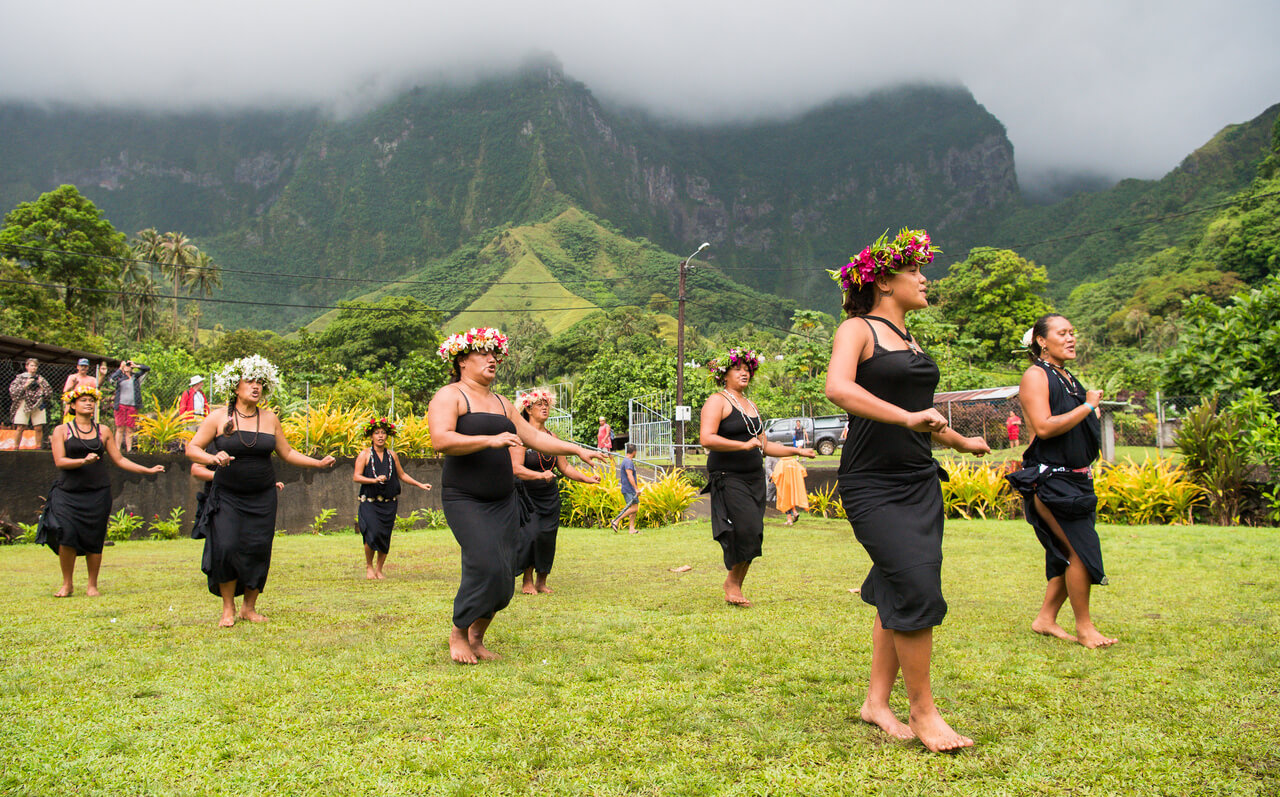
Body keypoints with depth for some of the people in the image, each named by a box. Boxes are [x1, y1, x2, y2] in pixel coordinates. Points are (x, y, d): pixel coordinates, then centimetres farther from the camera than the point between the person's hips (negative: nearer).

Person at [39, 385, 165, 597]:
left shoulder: (103, 430, 12)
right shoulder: (62, 430, 6)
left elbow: (119, 460, 14)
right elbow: (60, 461, -4)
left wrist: (148, 470, 10)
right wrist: (83, 461, -22)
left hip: (97, 492, 1)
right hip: (68, 492, -1)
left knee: (94, 540, -1)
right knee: (66, 535, -12)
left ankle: (92, 585, 12)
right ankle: (67, 584, 6)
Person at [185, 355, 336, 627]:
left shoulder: (270, 418, 6)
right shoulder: (218, 417, -2)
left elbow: (287, 453, 12)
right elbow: (192, 448, -3)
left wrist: (318, 463, 2)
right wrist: (213, 458, -23)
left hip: (262, 497, 2)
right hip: (227, 496, -2)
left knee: (257, 551, -1)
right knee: (226, 548, -11)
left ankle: (249, 607, 14)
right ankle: (228, 609, 5)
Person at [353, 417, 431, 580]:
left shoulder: (392, 455, 12)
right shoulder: (364, 455, 0)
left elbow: (402, 475, 23)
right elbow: (356, 477, -6)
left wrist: (419, 484, 18)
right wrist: (375, 480, -19)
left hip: (389, 503, 4)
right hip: (370, 502, -3)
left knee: (385, 537, 0)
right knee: (373, 533, -16)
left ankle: (379, 569, 16)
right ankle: (368, 566, 6)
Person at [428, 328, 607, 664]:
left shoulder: (500, 403, 19)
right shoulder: (449, 396, -4)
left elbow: (535, 437, 22)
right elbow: (441, 440, -19)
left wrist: (577, 450, 15)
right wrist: (490, 440, -25)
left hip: (503, 501, 7)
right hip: (465, 500, -7)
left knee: (504, 574, 0)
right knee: (485, 565, -18)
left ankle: (477, 637, 18)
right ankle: (458, 633, 3)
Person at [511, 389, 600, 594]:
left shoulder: (552, 437, 11)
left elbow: (565, 467, 14)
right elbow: (516, 468, -21)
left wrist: (587, 478, 1)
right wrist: (540, 475, -35)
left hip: (549, 498, 5)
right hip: (526, 496, -5)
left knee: (547, 538, -1)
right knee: (531, 534, -15)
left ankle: (541, 582, 12)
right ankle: (527, 582, -1)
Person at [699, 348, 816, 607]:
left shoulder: (750, 406, 21)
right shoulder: (717, 402, -4)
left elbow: (764, 446, 26)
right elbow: (706, 439, -19)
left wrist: (796, 450, 18)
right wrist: (744, 445, -20)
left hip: (754, 478, 8)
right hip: (728, 477, -7)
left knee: (751, 535, 2)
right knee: (746, 530, -18)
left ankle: (735, 588, 13)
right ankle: (732, 582, 0)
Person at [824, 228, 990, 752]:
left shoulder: (911, 342, 18)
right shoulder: (858, 329, -5)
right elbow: (838, 388, -25)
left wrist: (963, 442, 44)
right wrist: (909, 418, -28)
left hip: (920, 483, 8)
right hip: (874, 484, -8)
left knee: (897, 594, 7)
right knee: (916, 589, -14)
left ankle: (877, 701, 18)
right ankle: (922, 711, 0)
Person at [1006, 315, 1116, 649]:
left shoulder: (1068, 378, 19)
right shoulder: (1035, 375, -8)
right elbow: (1044, 427, -21)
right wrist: (1087, 406, -14)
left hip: (1075, 480, 9)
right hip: (1050, 480, -9)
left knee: (1073, 553, 8)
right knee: (1080, 550, -10)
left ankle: (1046, 618, 19)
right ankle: (1083, 626, 4)